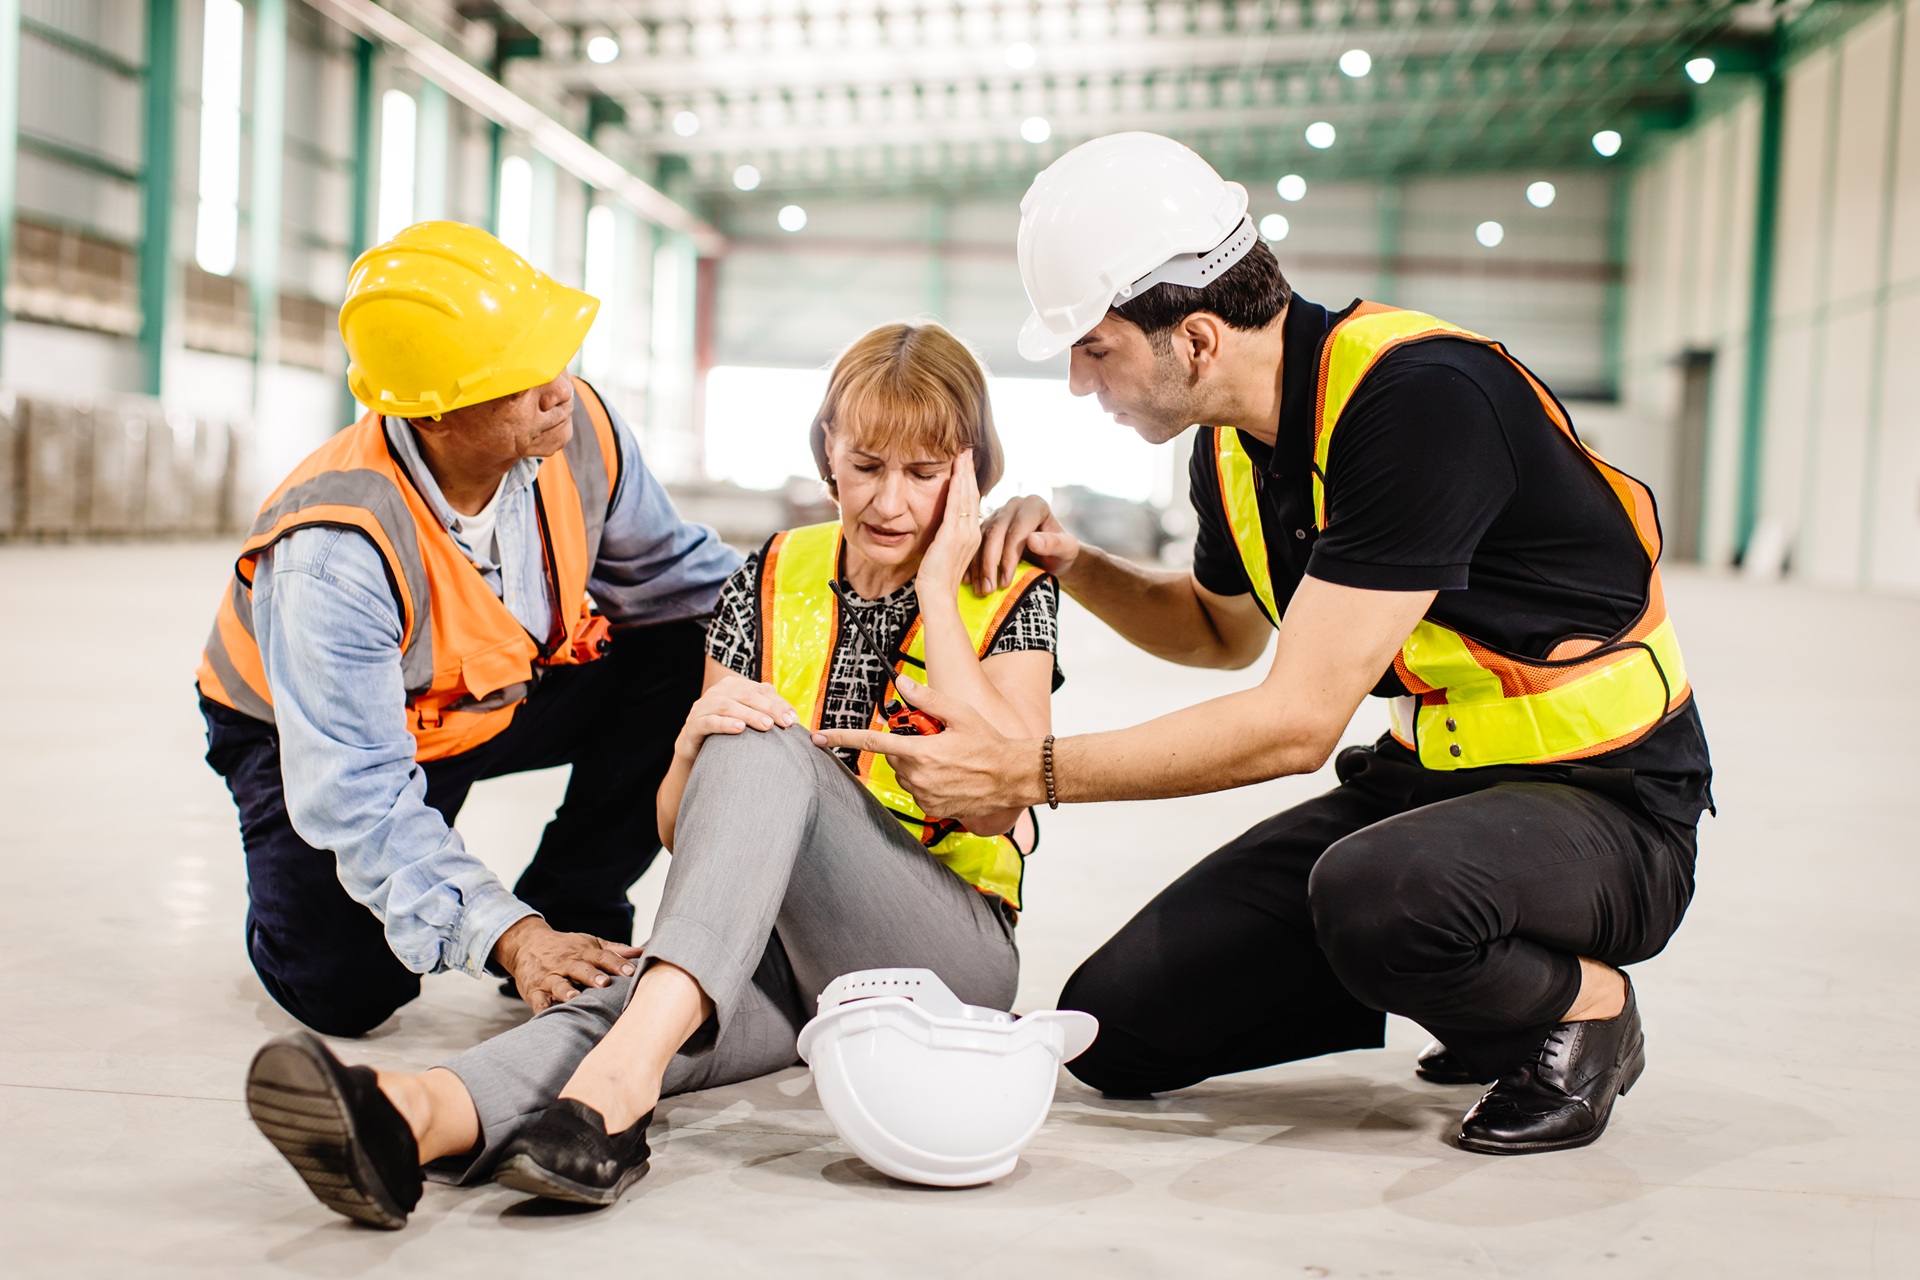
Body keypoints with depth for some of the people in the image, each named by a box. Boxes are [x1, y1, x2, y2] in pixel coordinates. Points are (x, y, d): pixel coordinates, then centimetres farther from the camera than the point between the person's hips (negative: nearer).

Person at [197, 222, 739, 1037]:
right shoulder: (333, 556, -38)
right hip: (318, 727, -4)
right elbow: (357, 797, -37)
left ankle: (569, 913, -4)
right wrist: (506, 937, -46)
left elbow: (667, 570, -3)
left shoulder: (578, 429, -23)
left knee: (693, 662, -20)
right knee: (344, 990, -21)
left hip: (500, 690, 5)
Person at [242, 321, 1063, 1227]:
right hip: (773, 949, 3)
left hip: (949, 948, -2)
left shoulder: (1010, 597, 4)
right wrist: (695, 738, -15)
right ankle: (416, 1116, -61)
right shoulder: (772, 583, 10)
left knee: (767, 751, -30)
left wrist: (936, 590, -11)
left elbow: (998, 801, -15)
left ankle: (619, 1070, -50)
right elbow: (683, 829, 10)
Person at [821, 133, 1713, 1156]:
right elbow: (1225, 630, 23)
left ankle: (1581, 1004, -6)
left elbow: (1299, 720, -28)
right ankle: (1458, 967, 15)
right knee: (1114, 1029, 0)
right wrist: (1072, 565, 4)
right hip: (1419, 779, 8)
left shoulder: (1422, 398, -26)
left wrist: (1029, 772, -22)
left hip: (1605, 804, -8)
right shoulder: (1232, 439, 1)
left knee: (1375, 894, -40)